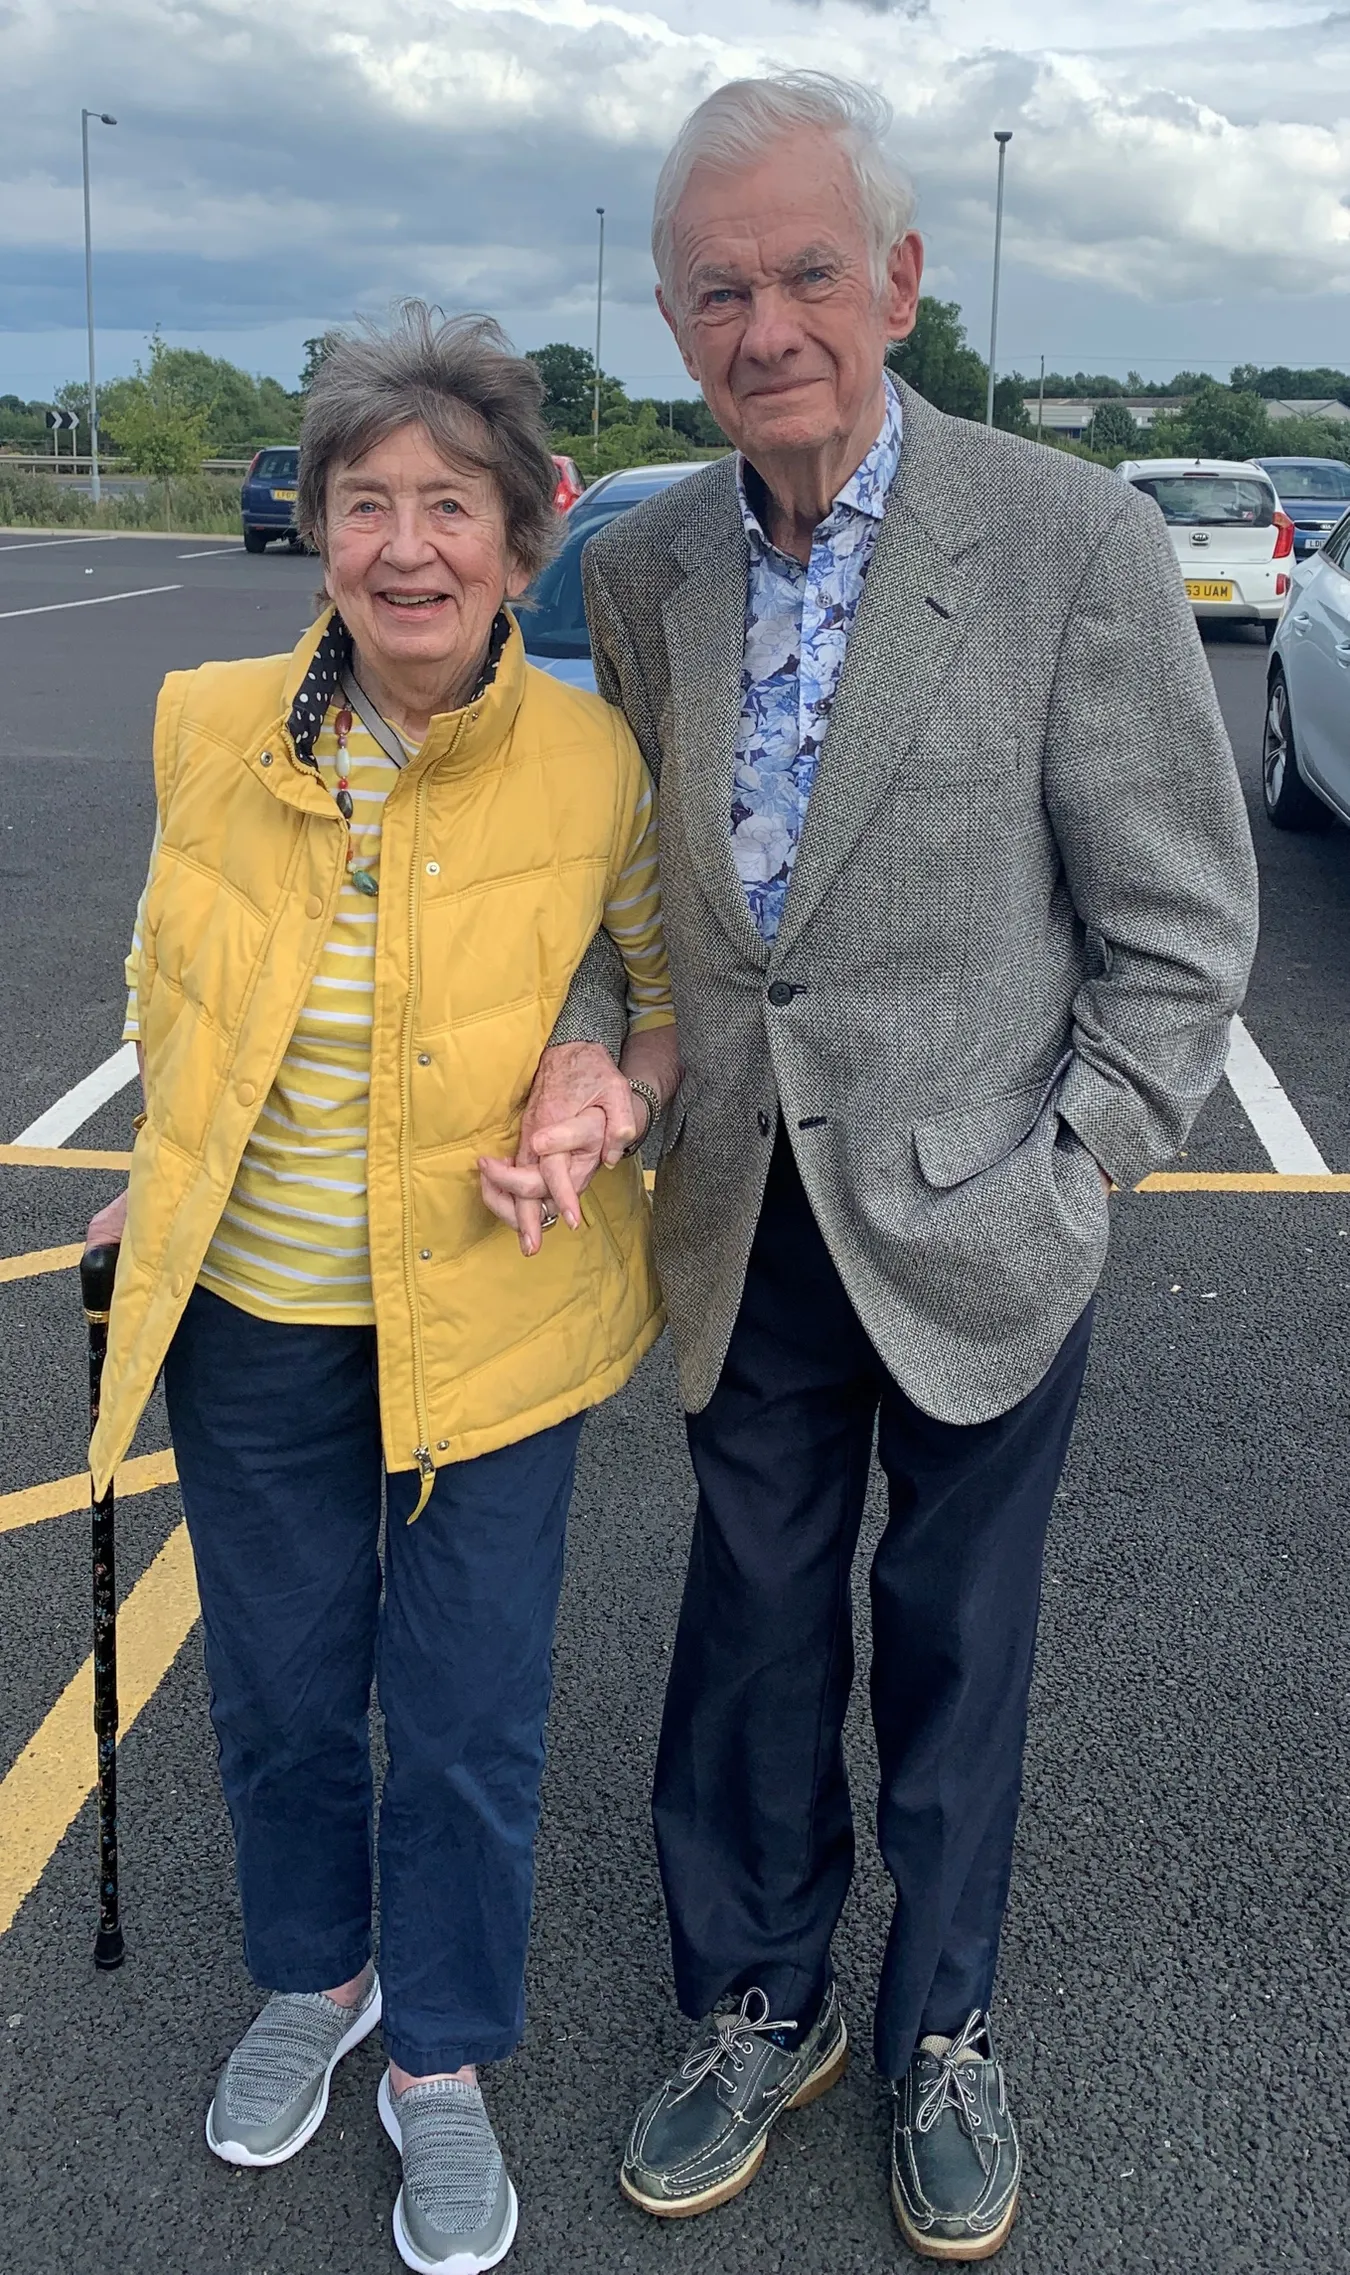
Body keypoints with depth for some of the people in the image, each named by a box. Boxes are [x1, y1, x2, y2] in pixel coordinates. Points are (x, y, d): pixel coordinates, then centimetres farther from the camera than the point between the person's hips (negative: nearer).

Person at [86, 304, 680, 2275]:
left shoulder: (593, 763, -15)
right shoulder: (212, 726, -8)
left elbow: (681, 982, 2)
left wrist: (627, 1095, -17)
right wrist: (164, 1179, 8)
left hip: (487, 1319, -2)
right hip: (250, 1318, 3)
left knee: (468, 1717, 10)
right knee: (278, 1682, 20)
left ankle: (443, 2060, 37)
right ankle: (312, 1981, 48)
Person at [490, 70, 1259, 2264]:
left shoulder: (1074, 542, -14)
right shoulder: (642, 565, 0)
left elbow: (1178, 927, -8)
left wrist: (1054, 1188, -9)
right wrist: (601, 1055, -6)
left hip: (973, 1230, -3)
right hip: (749, 1227, 3)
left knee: (955, 1644, 15)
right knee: (752, 1628, 16)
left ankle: (945, 2034, 38)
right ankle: (762, 2005, 39)